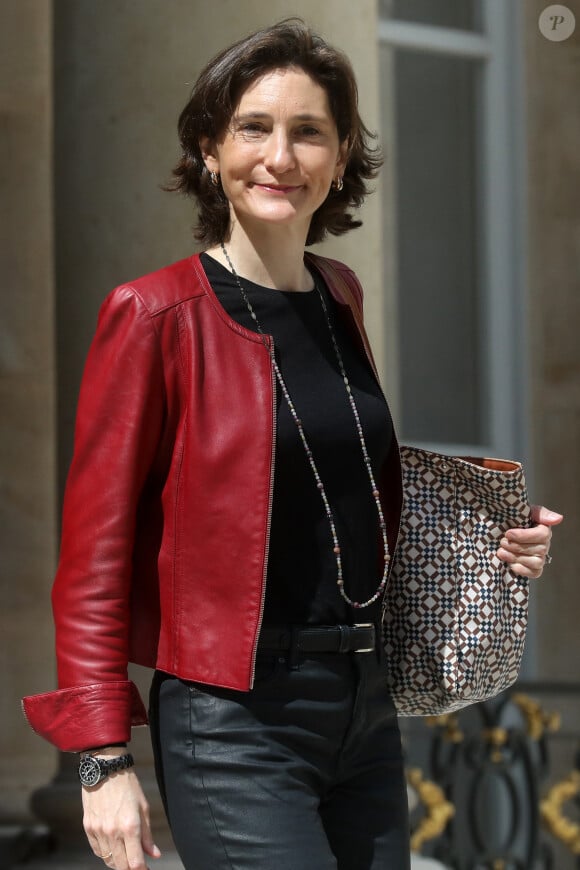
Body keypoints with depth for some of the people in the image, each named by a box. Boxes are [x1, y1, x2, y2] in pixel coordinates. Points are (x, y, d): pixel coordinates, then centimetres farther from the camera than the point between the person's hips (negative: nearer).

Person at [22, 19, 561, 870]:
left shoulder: (338, 301, 11)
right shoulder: (157, 317, -7)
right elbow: (95, 551, -8)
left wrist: (491, 545, 7)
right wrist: (104, 759, -12)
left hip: (366, 709, 7)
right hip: (235, 724, -6)